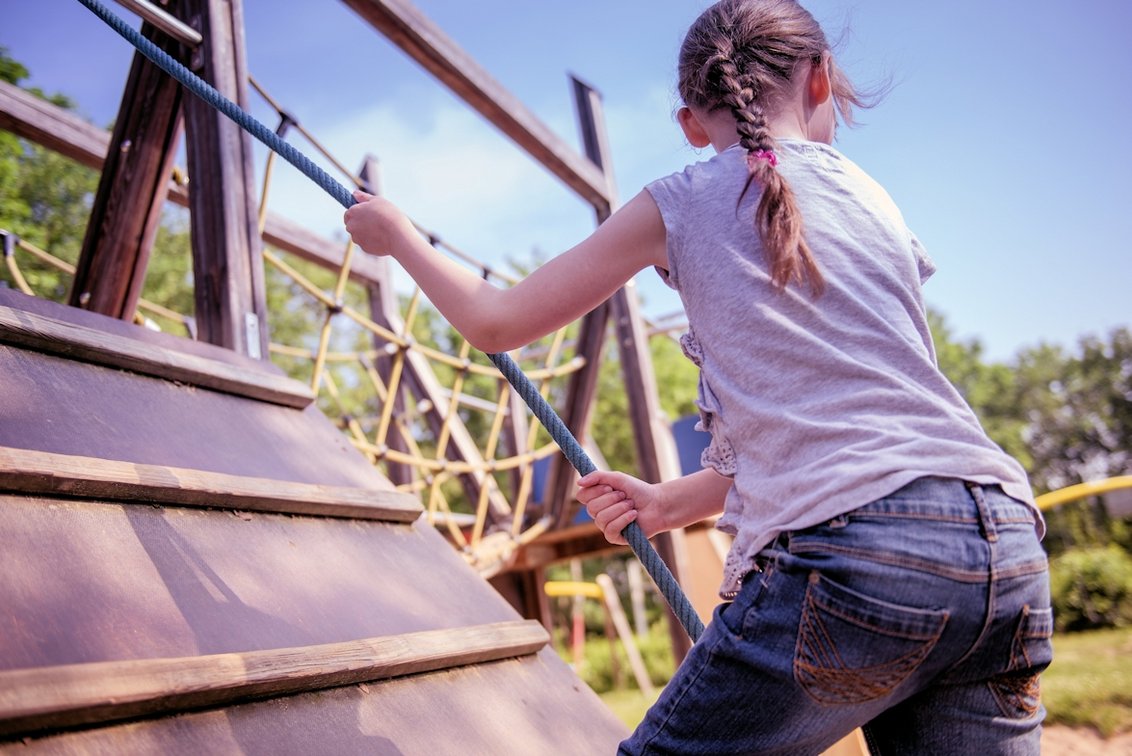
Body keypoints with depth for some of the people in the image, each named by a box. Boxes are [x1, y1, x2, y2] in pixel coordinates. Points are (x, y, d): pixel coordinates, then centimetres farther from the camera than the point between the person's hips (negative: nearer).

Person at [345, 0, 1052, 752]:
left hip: (849, 558, -5)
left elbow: (496, 322, 13)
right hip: (1007, 547, 6)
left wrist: (397, 233, 30)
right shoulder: (878, 202, 20)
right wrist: (671, 503, 30)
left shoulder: (681, 204, 7)